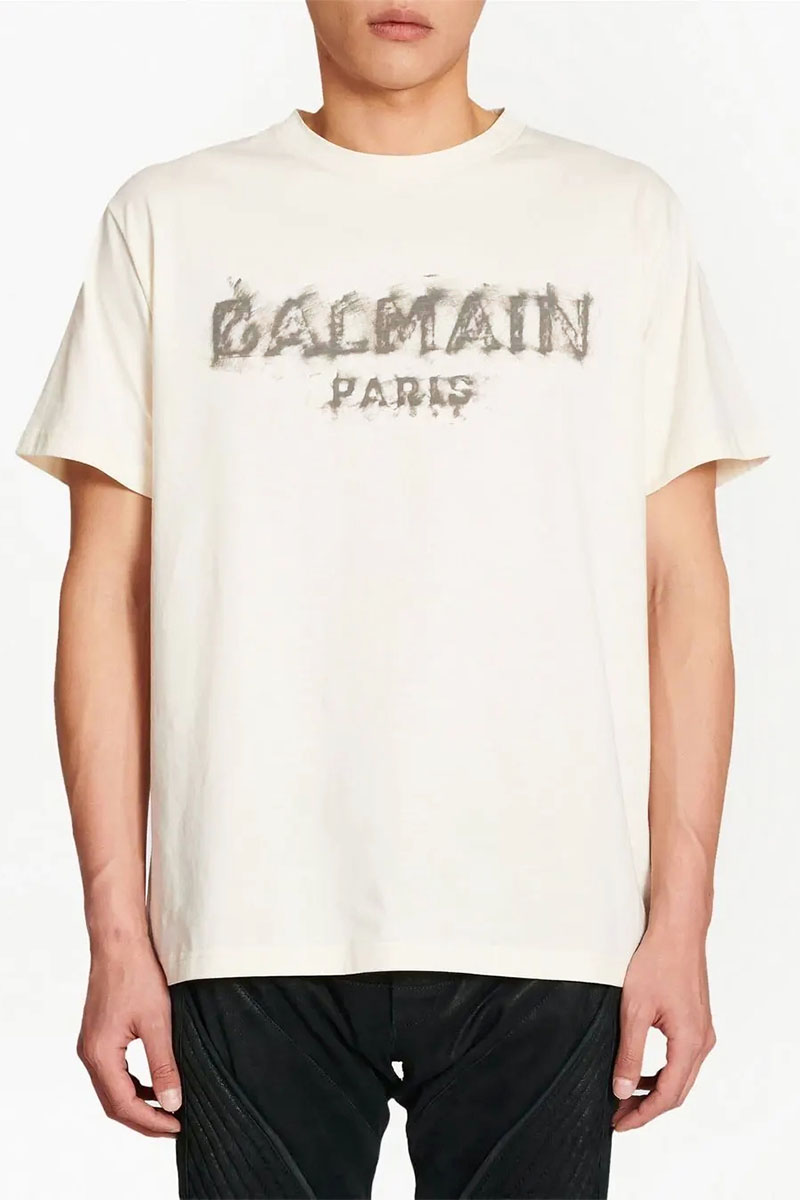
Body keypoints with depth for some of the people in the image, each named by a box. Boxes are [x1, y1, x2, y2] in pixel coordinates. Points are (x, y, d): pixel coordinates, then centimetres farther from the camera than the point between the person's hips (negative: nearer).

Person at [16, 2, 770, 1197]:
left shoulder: (623, 216, 8)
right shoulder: (170, 221, 7)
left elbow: (682, 588, 5)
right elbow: (109, 589, 5)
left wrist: (681, 920, -1)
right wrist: (117, 930, 0)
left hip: (546, 922, 0)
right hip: (252, 924, 0)